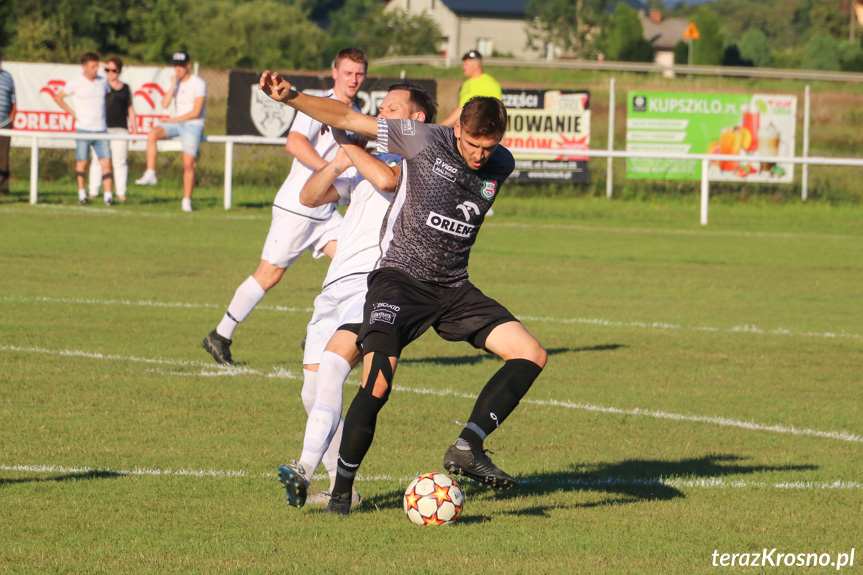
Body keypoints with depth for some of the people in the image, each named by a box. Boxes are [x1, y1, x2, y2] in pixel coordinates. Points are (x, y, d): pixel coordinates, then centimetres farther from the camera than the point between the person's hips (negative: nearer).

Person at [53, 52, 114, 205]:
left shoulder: (103, 81, 10)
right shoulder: (76, 83, -3)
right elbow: (58, 98, 4)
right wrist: (72, 112, -3)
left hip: (101, 129, 3)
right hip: (83, 129, -3)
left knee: (106, 162, -7)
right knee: (82, 162, 1)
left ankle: (108, 196, -10)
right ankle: (82, 192, 13)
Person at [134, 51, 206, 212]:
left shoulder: (199, 84, -7)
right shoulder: (175, 82, 11)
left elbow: (196, 113, -12)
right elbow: (165, 104, -2)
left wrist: (173, 120, -10)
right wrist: (173, 85, -10)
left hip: (193, 126, -5)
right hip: (175, 123, 5)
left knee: (188, 164, -13)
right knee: (152, 134, -23)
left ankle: (187, 200, -4)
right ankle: (150, 174, -23)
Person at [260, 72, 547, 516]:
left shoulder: (501, 166, 4)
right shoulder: (423, 140, -9)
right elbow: (346, 118, -6)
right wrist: (292, 97, -14)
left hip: (453, 288, 5)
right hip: (400, 278, -5)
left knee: (531, 355, -10)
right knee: (376, 385, -23)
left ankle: (467, 449, -11)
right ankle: (341, 489, -5)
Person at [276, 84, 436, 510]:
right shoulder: (369, 164, 29)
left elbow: (386, 179, -18)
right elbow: (310, 198, 20)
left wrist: (348, 144, -3)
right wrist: (338, 163, 1)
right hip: (336, 287, 9)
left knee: (333, 364, -28)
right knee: (315, 390, 0)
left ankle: (305, 470, -38)